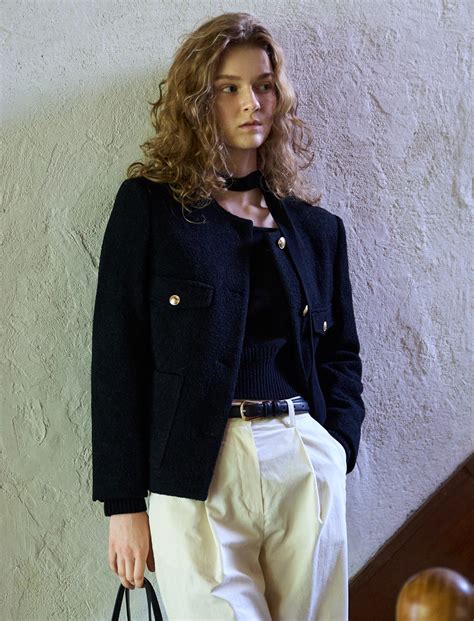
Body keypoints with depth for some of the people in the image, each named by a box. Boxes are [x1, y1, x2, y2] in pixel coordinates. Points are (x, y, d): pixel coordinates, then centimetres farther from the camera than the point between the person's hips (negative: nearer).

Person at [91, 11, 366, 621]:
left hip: (309, 467, 4)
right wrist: (124, 504, -6)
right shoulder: (148, 205, 1)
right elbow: (116, 358, -3)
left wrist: (336, 451, 1)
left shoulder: (317, 227, 12)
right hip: (196, 475, -3)